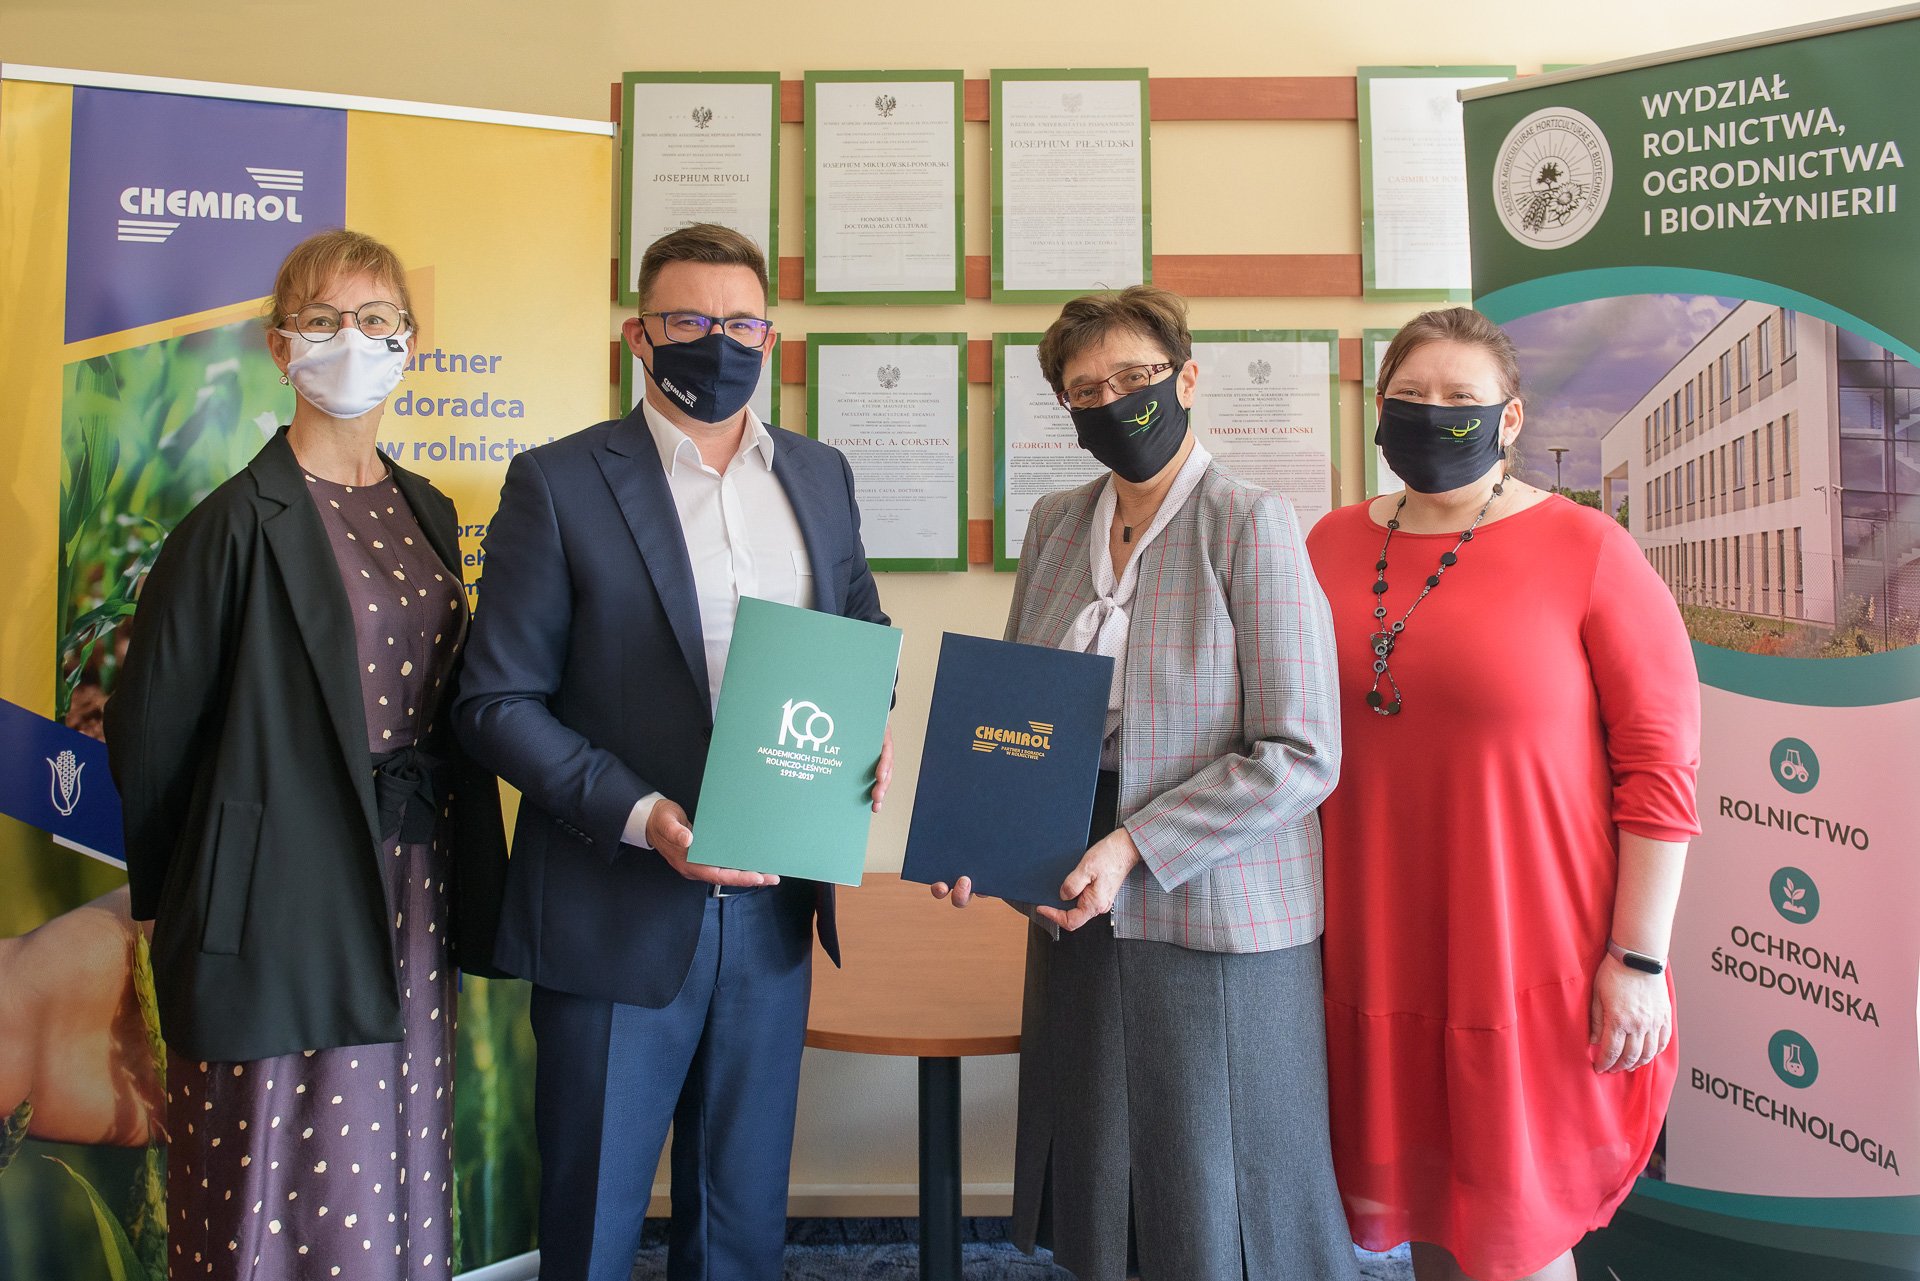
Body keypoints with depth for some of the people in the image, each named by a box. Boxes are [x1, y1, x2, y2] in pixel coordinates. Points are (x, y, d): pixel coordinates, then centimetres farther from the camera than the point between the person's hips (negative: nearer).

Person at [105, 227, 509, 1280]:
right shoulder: (241, 523, -10)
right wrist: (182, 899, 3)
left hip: (413, 890, 6)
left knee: (400, 1175, 15)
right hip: (290, 909, -5)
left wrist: (459, 886, 12)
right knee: (288, 1193, 6)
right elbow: (149, 729, -6)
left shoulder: (425, 512, 10)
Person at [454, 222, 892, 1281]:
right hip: (618, 917, -4)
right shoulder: (558, 483, -6)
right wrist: (638, 815, -21)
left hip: (773, 911, 4)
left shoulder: (820, 476, 8)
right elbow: (498, 701, -8)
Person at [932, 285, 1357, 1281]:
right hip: (1081, 915, 5)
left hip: (1214, 921, -5)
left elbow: (1301, 754, -14)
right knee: (1096, 1198, 16)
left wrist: (1134, 846, -19)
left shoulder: (1251, 525, -10)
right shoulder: (1055, 525, 7)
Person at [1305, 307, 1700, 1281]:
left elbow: (1659, 767, -9)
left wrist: (1639, 959, -10)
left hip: (1525, 957, -4)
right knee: (1417, 1199, 19)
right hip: (1376, 943, 4)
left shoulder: (1587, 551, -8)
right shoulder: (1333, 544, 5)